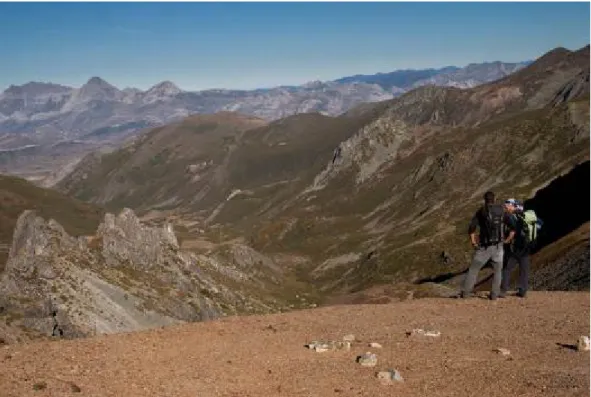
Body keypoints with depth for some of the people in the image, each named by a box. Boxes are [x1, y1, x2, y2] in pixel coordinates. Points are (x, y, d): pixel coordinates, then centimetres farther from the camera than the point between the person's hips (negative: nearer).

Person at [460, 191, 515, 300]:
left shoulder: (480, 212, -1)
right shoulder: (502, 212, 7)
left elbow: (471, 228, -12)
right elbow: (513, 227, 3)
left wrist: (473, 242, -2)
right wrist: (507, 240, 9)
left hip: (484, 247, -2)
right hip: (498, 247, 2)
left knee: (473, 269, 8)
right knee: (498, 271, 18)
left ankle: (465, 292, 4)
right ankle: (494, 294, 10)